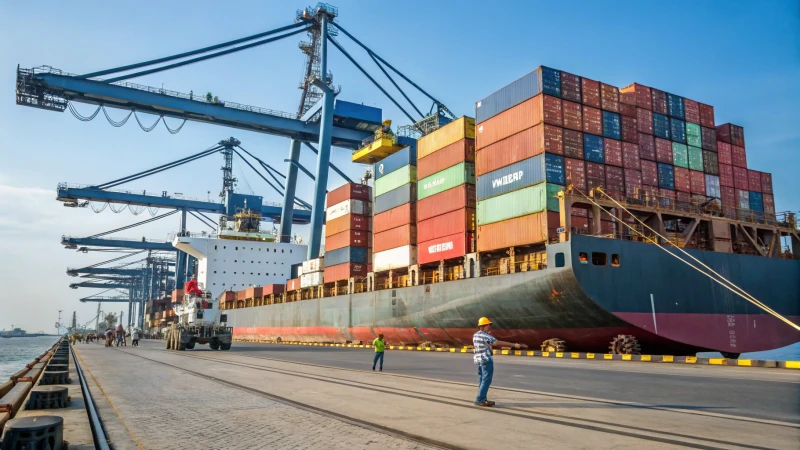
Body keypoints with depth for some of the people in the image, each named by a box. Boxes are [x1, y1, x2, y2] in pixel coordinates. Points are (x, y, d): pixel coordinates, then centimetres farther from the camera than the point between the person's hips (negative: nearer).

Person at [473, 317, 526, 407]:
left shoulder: (475, 335, 8)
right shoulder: (485, 336, -19)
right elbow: (498, 343, -27)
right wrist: (514, 345, -30)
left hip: (478, 359, 9)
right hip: (486, 360, -9)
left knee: (482, 380, 15)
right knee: (486, 380, -3)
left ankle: (483, 399, 21)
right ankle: (479, 400, -3)